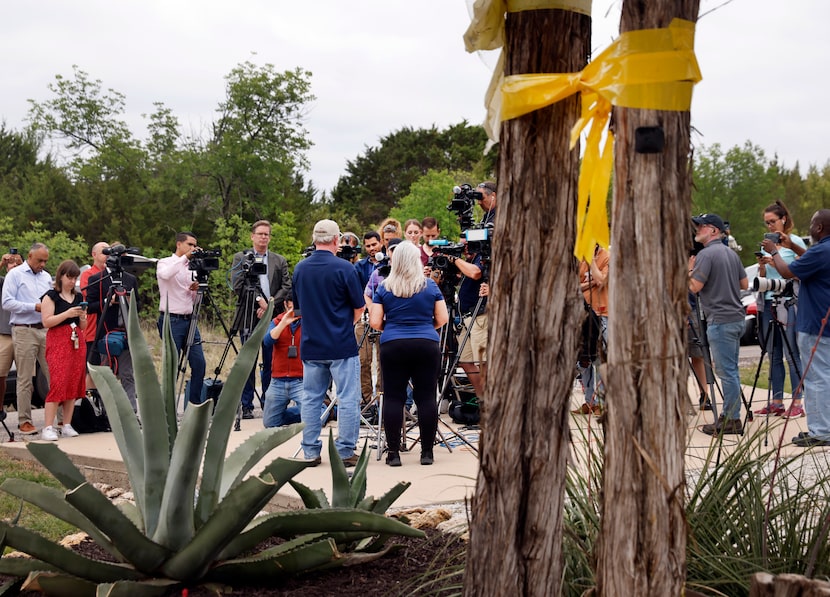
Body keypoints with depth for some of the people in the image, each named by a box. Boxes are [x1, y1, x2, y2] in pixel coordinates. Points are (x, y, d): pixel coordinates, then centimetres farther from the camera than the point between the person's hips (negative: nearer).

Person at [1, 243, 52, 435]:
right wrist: (34, 307, -13)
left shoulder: (46, 277, 17)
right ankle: (24, 421, 4)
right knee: (25, 378, -1)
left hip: (45, 330, 5)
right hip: (24, 331, -5)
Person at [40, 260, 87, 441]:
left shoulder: (78, 297, 16)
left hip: (77, 342, 6)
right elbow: (46, 322, -10)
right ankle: (48, 427, -17)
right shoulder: (51, 296, 0)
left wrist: (82, 317, -2)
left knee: (74, 384, 2)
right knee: (58, 383, -15)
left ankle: (67, 426, 7)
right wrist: (67, 314, -17)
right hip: (58, 342, -6)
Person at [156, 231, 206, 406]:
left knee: (199, 363, 0)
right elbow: (165, 274, -26)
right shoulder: (165, 263, 0)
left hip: (189, 320, 6)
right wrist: (185, 257, -23)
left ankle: (195, 405, 9)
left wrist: (195, 290, -3)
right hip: (171, 320, -6)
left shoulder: (192, 267, 17)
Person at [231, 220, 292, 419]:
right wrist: (258, 300, -13)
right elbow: (238, 286, -4)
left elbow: (287, 287, 5)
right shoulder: (241, 258, 8)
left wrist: (270, 305, -8)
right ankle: (246, 406, 3)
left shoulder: (279, 261, 14)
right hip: (249, 317, -2)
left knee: (271, 363, 2)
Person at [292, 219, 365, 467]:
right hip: (342, 345, -5)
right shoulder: (344, 268, -11)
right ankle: (345, 452, 0)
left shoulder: (300, 269, 5)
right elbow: (359, 308, -4)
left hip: (311, 345, 5)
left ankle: (311, 452, 12)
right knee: (348, 399, 1)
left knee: (310, 399, 10)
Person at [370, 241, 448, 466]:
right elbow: (442, 319, 5)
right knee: (426, 397, 3)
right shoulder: (430, 286, 4)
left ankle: (393, 452, 2)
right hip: (426, 345, 0)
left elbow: (375, 322, 1)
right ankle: (427, 451, 5)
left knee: (393, 398, 3)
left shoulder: (384, 288, 4)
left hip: (392, 346, 0)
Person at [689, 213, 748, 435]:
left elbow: (695, 286, -17)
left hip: (720, 320, -9)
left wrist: (688, 271, 0)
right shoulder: (731, 253, 15)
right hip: (736, 317, 9)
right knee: (730, 371, 13)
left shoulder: (706, 254, -12)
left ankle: (731, 420, -2)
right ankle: (731, 417, 17)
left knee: (727, 371, -5)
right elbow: (744, 284, 20)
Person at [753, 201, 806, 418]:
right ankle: (776, 402, 11)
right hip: (768, 302, 6)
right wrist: (762, 266, -3)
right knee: (774, 356, 7)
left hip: (788, 303, -6)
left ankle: (797, 402, -3)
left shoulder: (796, 242, -3)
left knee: (792, 355, -6)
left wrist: (776, 263, -15)